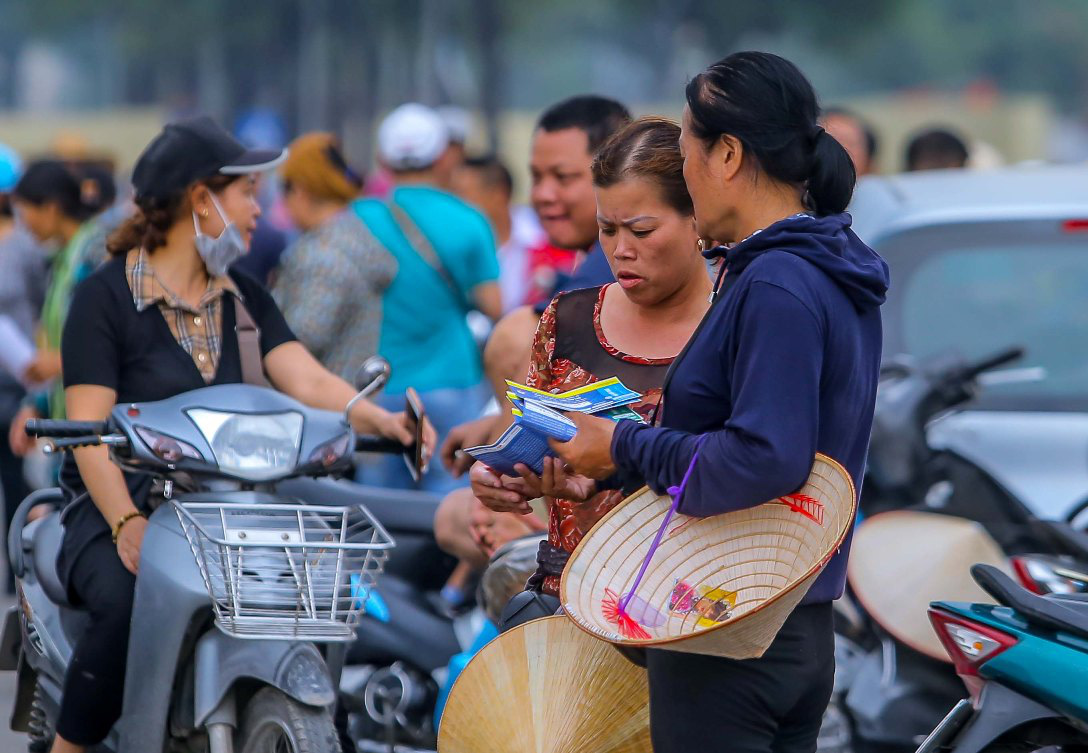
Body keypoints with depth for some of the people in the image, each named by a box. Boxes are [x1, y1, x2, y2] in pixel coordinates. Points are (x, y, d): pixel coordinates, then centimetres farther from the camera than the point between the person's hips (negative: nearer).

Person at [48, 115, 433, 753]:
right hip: (119, 502, -5)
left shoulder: (244, 298, 15)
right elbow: (89, 429, -12)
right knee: (125, 602, -35)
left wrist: (379, 418, -23)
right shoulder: (106, 297, -3)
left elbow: (306, 379, -1)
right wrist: (126, 524, -28)